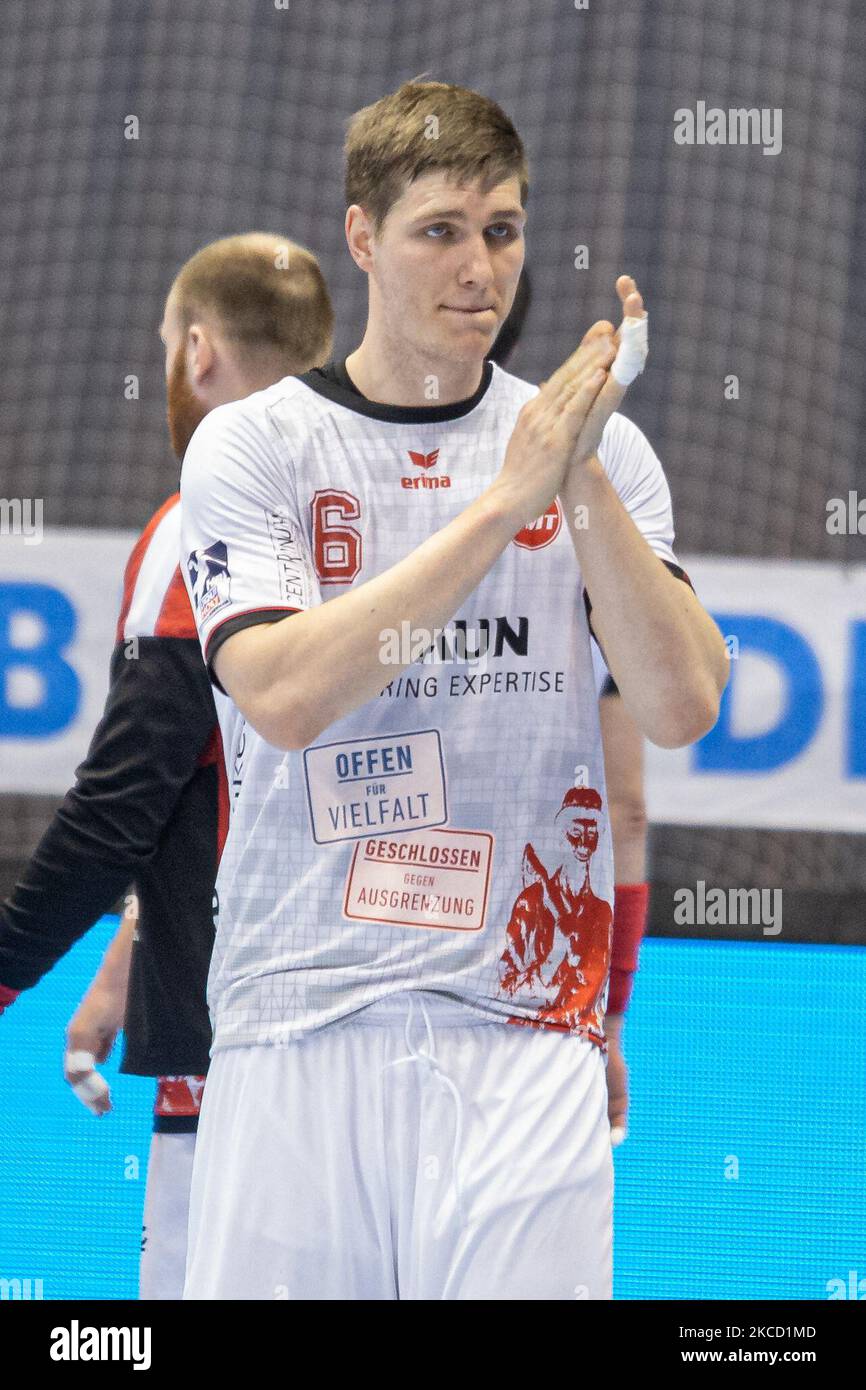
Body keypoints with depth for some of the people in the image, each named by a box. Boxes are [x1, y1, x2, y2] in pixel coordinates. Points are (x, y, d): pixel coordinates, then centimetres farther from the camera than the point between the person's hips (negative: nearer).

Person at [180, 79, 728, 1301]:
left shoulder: (599, 450, 8)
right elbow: (285, 696, -13)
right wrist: (505, 502, -17)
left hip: (524, 1033, 1)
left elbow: (681, 709, -3)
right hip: (299, 1018, -1)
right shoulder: (251, 446, 3)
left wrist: (583, 482, -14)